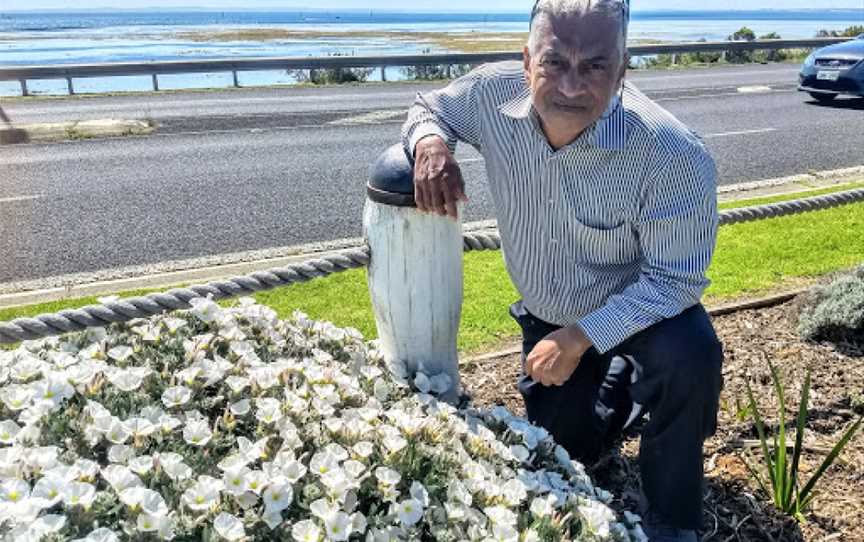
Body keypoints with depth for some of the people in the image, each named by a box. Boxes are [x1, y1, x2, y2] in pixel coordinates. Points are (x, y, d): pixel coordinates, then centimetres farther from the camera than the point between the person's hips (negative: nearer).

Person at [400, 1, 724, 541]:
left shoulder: (674, 156, -34)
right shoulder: (494, 94, -23)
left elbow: (675, 278, -26)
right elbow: (430, 107, -2)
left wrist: (581, 338, -32)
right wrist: (430, 143, -26)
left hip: (642, 308, -3)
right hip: (546, 315, 4)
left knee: (690, 357, -37)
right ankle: (621, 384, 43)